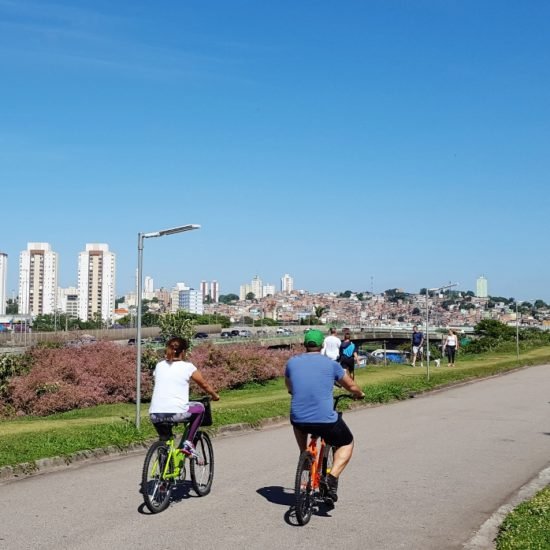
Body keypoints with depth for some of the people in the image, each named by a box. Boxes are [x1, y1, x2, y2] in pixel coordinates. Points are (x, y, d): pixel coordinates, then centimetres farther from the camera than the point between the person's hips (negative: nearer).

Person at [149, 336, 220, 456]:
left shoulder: (159, 366, 15)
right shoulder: (188, 367, 5)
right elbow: (205, 385, 17)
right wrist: (215, 396, 36)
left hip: (155, 415, 4)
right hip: (176, 413, -4)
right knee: (199, 408, 25)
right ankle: (188, 443, 17)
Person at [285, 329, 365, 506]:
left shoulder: (292, 362, 7)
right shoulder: (331, 364, 1)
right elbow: (351, 387, 13)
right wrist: (360, 394, 36)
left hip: (299, 420, 3)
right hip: (326, 420, -3)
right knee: (346, 444, 23)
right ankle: (332, 478, 0)